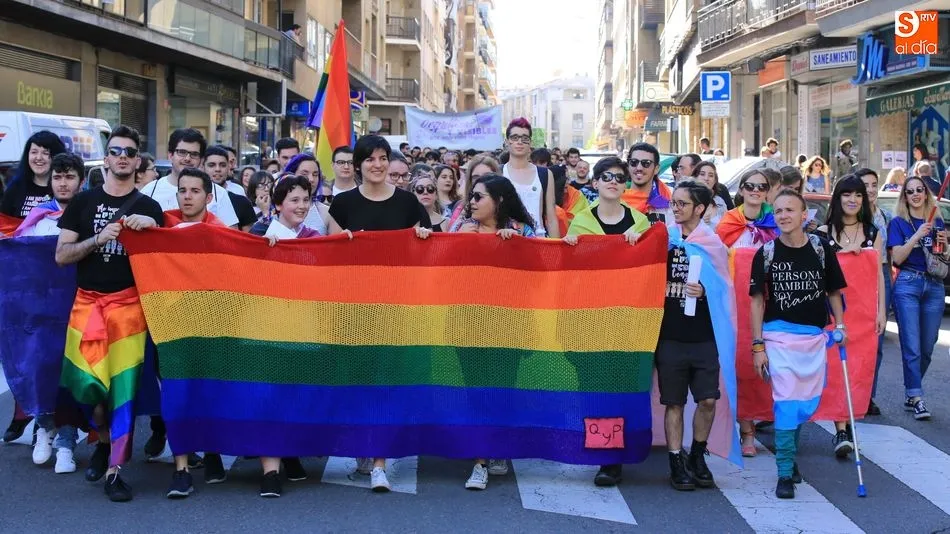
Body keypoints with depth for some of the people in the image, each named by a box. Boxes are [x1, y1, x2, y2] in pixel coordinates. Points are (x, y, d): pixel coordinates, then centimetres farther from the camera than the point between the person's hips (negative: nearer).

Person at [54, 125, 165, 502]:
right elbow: (61, 255, 2)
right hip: (87, 302, 1)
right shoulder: (83, 202, 7)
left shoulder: (147, 207, 7)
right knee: (89, 382, -3)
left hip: (129, 302, -1)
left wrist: (152, 227, -14)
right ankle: (105, 440, 28)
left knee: (123, 382, -5)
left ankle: (115, 469, 2)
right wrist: (98, 239, -14)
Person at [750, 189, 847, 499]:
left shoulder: (821, 250, 0)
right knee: (786, 404, -7)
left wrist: (840, 325, 0)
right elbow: (757, 300, -1)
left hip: (815, 336, 3)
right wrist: (758, 345, -5)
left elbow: (834, 292, 11)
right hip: (779, 336, -2)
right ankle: (785, 472, 1)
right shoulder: (766, 253, -4)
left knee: (808, 404, 10)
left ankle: (788, 450, 35)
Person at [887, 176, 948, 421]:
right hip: (907, 285, -4)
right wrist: (917, 235, -17)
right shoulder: (898, 223, 2)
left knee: (927, 347, 6)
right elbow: (897, 257, -8)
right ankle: (917, 398, -8)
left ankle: (910, 395, 17)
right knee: (912, 346, -9)